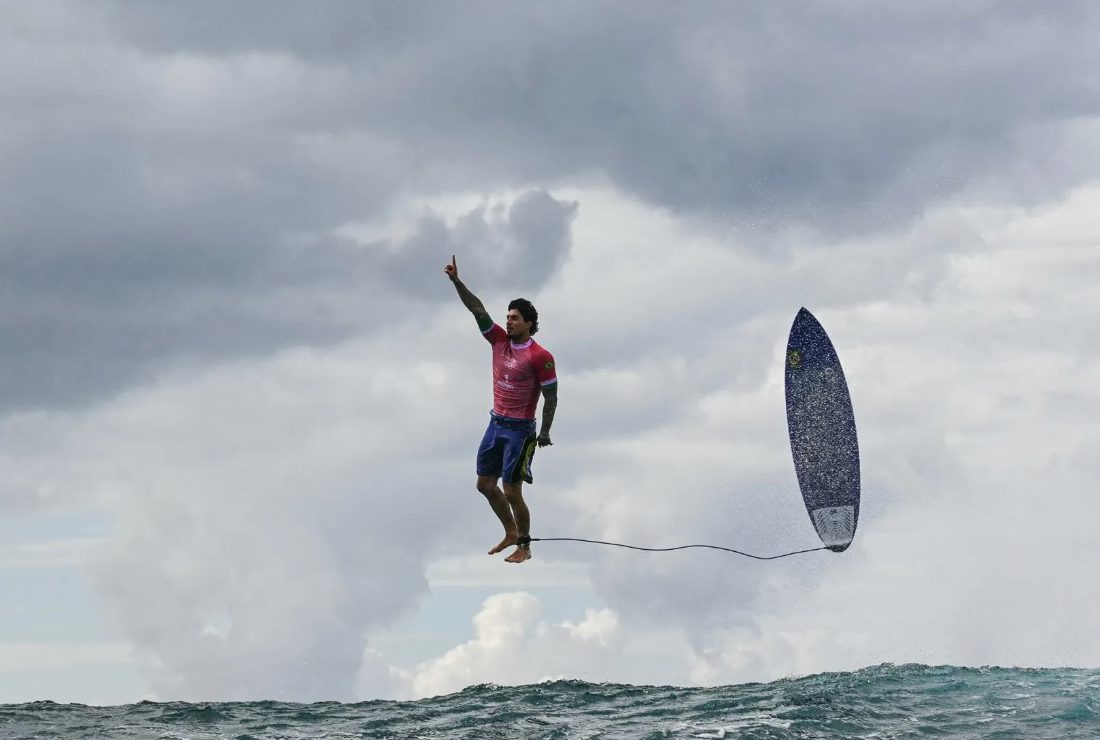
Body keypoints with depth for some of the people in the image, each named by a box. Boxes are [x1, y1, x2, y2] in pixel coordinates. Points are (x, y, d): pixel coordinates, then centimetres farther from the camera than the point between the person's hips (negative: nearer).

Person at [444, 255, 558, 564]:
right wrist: (456, 281, -11)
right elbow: (477, 309, -2)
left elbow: (551, 397, -11)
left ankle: (524, 547, 11)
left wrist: (545, 433, -12)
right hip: (496, 423, 7)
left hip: (520, 430, -7)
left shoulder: (540, 357, -15)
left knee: (512, 492, -4)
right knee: (485, 483, 13)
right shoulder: (500, 340, 2)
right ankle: (511, 533, 30)